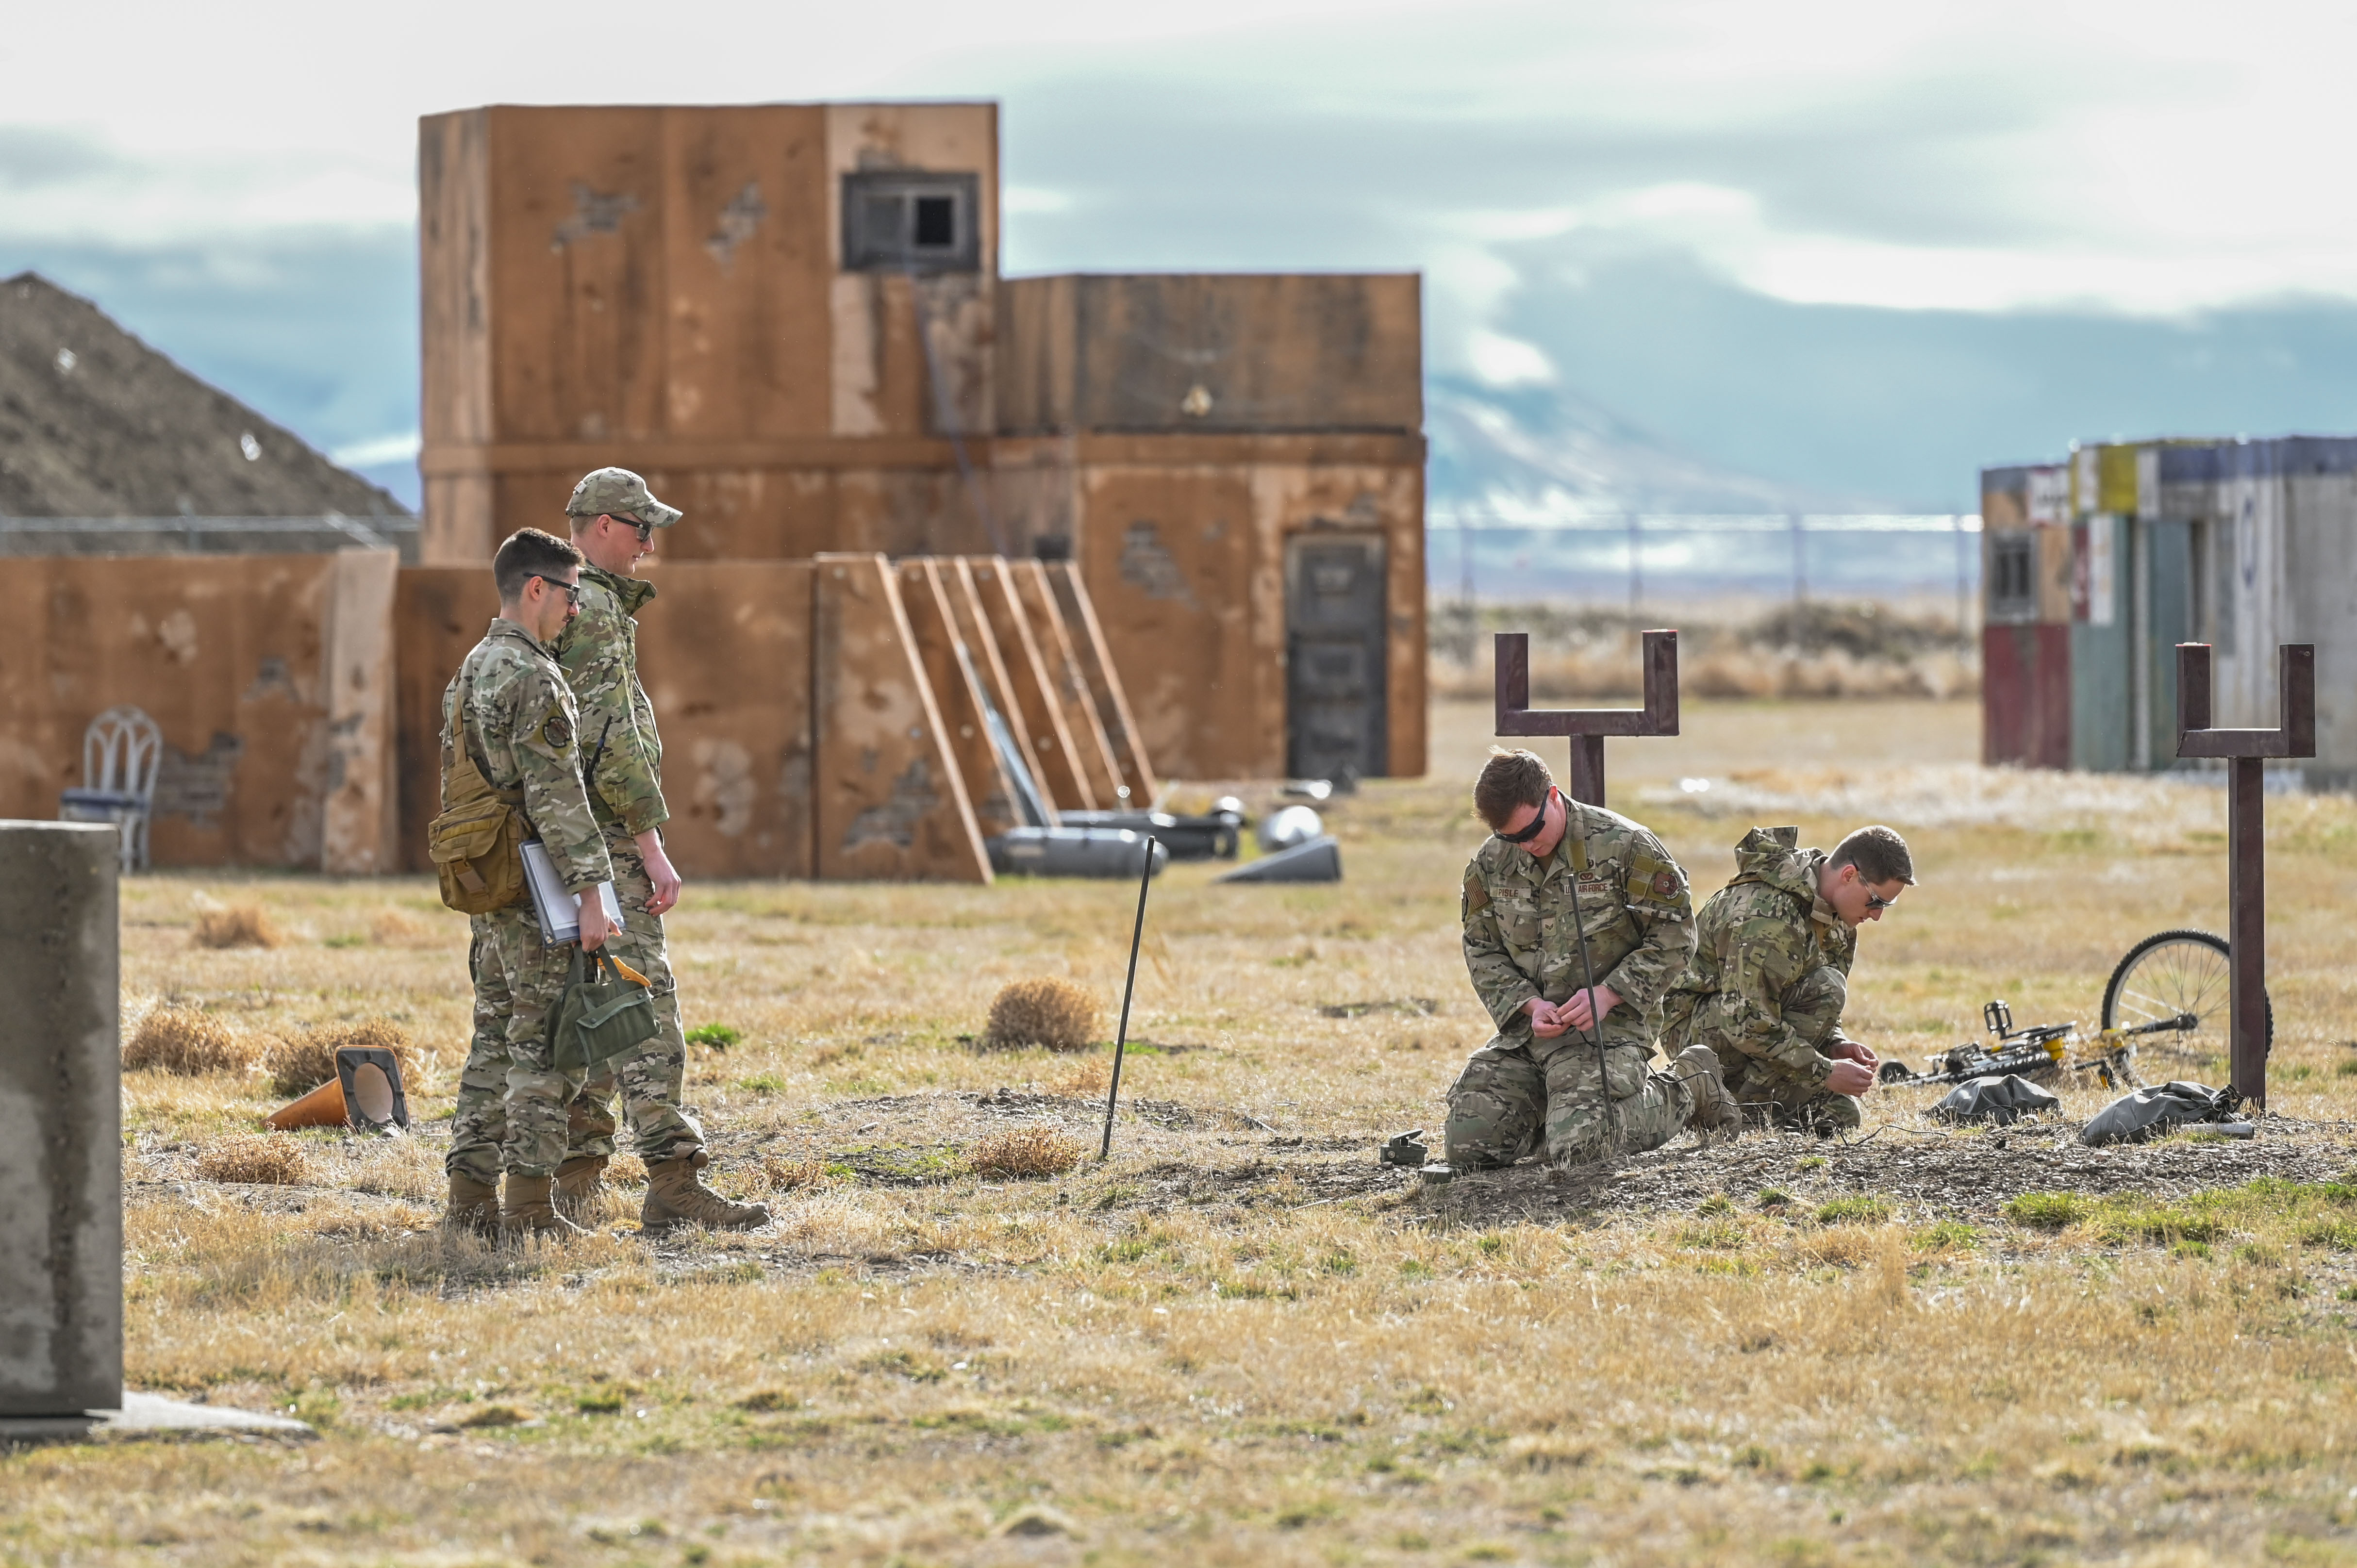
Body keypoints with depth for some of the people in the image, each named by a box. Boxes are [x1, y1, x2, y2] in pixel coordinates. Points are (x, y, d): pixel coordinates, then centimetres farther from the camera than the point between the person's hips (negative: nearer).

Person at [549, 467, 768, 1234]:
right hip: (605, 839, -10)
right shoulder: (593, 611, -15)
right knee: (643, 998, -14)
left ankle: (576, 1179, 13)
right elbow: (612, 742, -21)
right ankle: (672, 1182, -20)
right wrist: (653, 848, -20)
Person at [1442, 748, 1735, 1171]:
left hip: (1606, 1023, -5)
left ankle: (1683, 1091, 5)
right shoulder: (1491, 864, 4)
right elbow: (1481, 950, 12)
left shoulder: (1623, 846, -10)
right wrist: (1529, 1005, -7)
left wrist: (1607, 994, -17)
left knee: (1576, 1146, -25)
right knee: (1465, 1146, -9)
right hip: (1527, 1027, 5)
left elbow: (1674, 935, -6)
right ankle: (1555, 1104, 22)